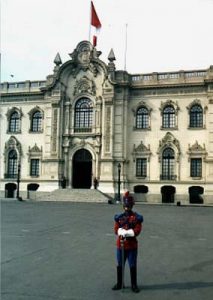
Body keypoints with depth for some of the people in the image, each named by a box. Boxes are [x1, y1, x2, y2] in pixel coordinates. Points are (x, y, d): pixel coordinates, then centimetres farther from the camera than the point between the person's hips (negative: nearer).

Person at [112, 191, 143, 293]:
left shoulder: (137, 217, -3)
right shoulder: (119, 217, 3)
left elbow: (137, 231, -11)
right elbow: (116, 230, -5)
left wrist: (124, 232, -19)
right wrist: (129, 232, -20)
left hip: (132, 245, -2)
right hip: (120, 244, 2)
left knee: (133, 266, 5)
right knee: (120, 265, 11)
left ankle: (134, 285, 18)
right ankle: (119, 284, 25)